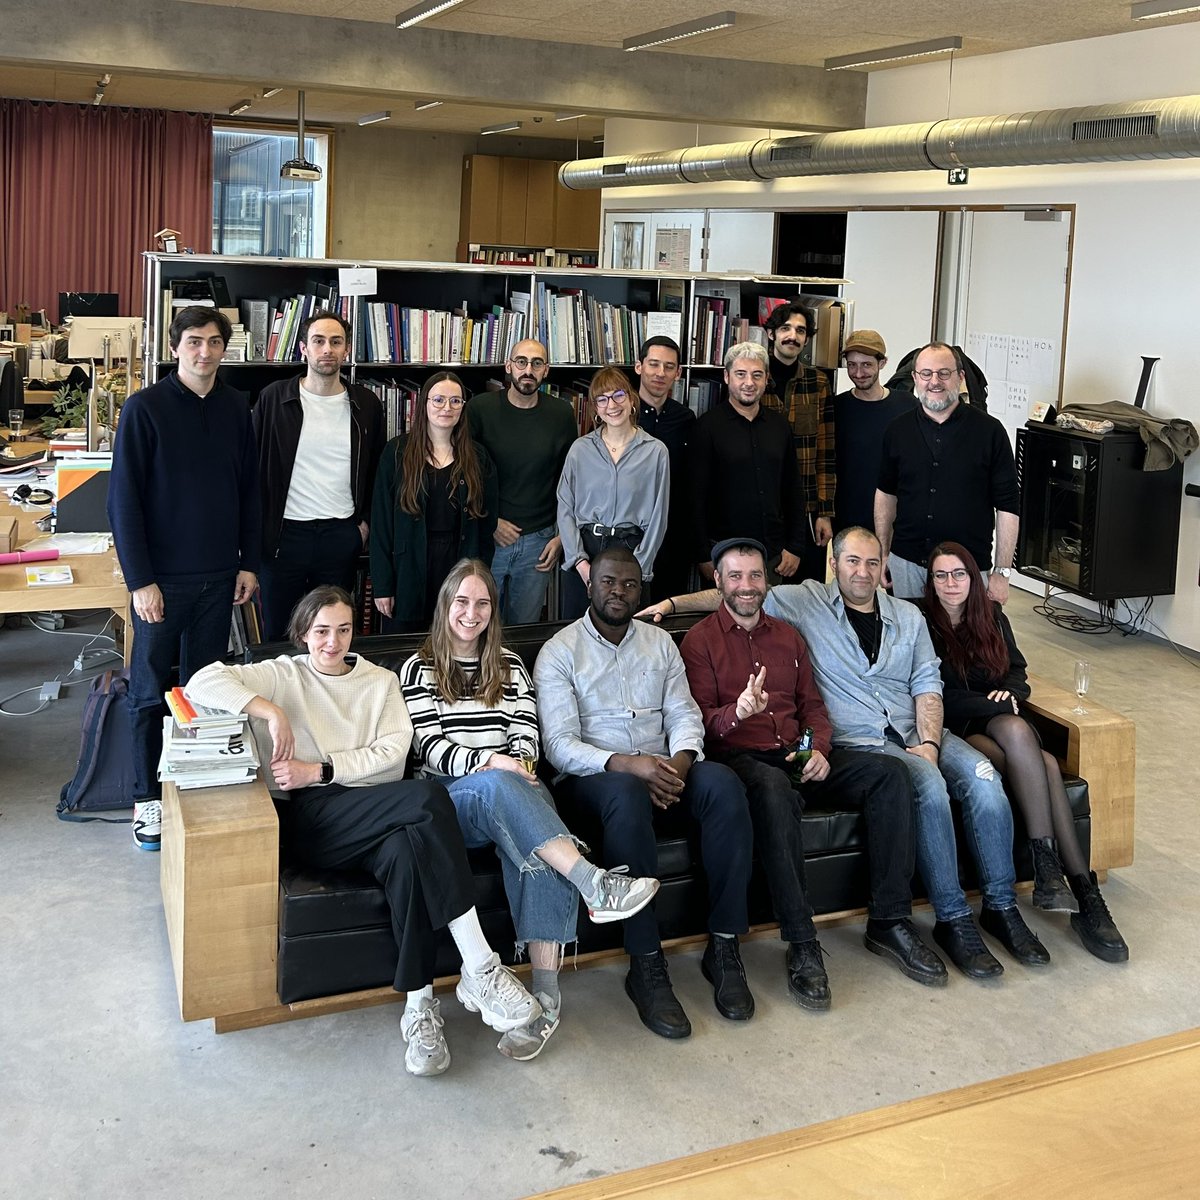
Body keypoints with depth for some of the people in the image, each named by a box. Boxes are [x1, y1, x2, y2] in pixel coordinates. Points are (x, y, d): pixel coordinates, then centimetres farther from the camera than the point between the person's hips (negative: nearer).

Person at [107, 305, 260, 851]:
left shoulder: (235, 408, 5)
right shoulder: (145, 407, -8)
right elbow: (123, 499, -9)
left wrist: (249, 562, 6)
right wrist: (140, 580, -13)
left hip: (219, 575, 4)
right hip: (163, 578, -4)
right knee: (150, 690, 4)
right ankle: (147, 796, 15)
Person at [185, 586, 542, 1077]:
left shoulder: (381, 681, 23)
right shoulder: (283, 676, 15)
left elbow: (393, 752, 5)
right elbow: (204, 681, -2)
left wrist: (318, 770, -7)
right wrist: (272, 711, -13)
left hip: (376, 815, 3)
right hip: (309, 820, -3)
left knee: (409, 849, -37)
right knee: (427, 797, -32)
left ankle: (420, 1005, -27)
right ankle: (481, 968, -32)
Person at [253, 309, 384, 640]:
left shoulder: (366, 404, 4)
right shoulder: (273, 398, -2)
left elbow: (376, 468, 14)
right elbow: (255, 467, 2)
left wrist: (366, 521, 6)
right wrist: (257, 532, -2)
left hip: (342, 535, 2)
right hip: (284, 533, -1)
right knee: (277, 636, 7)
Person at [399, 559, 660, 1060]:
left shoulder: (509, 666, 23)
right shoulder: (419, 669, 13)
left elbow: (526, 738, 12)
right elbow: (430, 748, 0)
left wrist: (519, 767, -12)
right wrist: (490, 764, -17)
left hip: (512, 793, 2)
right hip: (450, 799, -2)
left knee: (536, 850, -34)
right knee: (495, 785, -39)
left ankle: (546, 991, -42)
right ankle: (593, 883, -47)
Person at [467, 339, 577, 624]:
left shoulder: (561, 415, 0)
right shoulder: (480, 408, -6)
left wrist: (562, 536, 3)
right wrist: (489, 522, -6)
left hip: (538, 541, 1)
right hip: (487, 536, -1)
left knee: (525, 627, 11)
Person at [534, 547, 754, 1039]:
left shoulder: (660, 642, 16)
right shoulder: (559, 652, 1)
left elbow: (684, 714, 9)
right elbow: (559, 744, -8)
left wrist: (680, 761, -14)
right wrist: (628, 764, -24)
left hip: (662, 769, 4)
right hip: (591, 776, -4)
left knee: (724, 783, -28)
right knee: (628, 794, -40)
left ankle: (724, 947, -21)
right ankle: (646, 966, -34)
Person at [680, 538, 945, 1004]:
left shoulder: (787, 636, 22)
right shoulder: (700, 641, 4)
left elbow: (812, 705, 19)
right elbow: (700, 722, -6)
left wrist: (819, 749, -2)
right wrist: (737, 713, -28)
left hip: (797, 755, 6)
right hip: (738, 756, -6)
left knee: (890, 774, -16)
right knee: (774, 790, -41)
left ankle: (889, 921, -14)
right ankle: (801, 945, -38)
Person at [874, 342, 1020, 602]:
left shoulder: (989, 431, -4)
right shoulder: (898, 430, 5)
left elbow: (1007, 507, -3)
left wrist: (1001, 572, -6)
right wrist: (882, 554, 11)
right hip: (906, 562, 3)